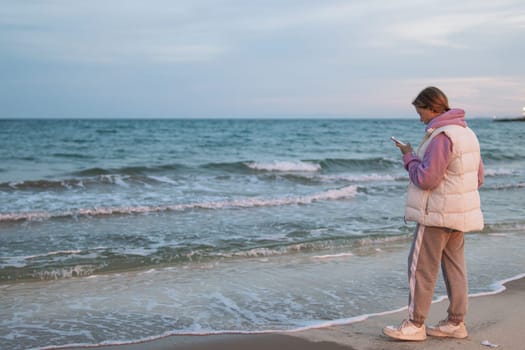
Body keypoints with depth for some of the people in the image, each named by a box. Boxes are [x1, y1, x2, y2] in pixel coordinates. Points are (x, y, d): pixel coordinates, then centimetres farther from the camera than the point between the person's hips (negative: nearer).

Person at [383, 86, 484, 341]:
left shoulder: (442, 136, -20)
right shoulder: (467, 133, 12)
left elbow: (426, 179, -23)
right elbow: (478, 177, 16)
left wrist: (409, 157, -8)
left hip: (437, 214, -10)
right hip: (459, 213, 10)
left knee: (421, 267, -2)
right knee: (454, 265, 14)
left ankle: (415, 325, 4)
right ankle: (456, 322, 20)